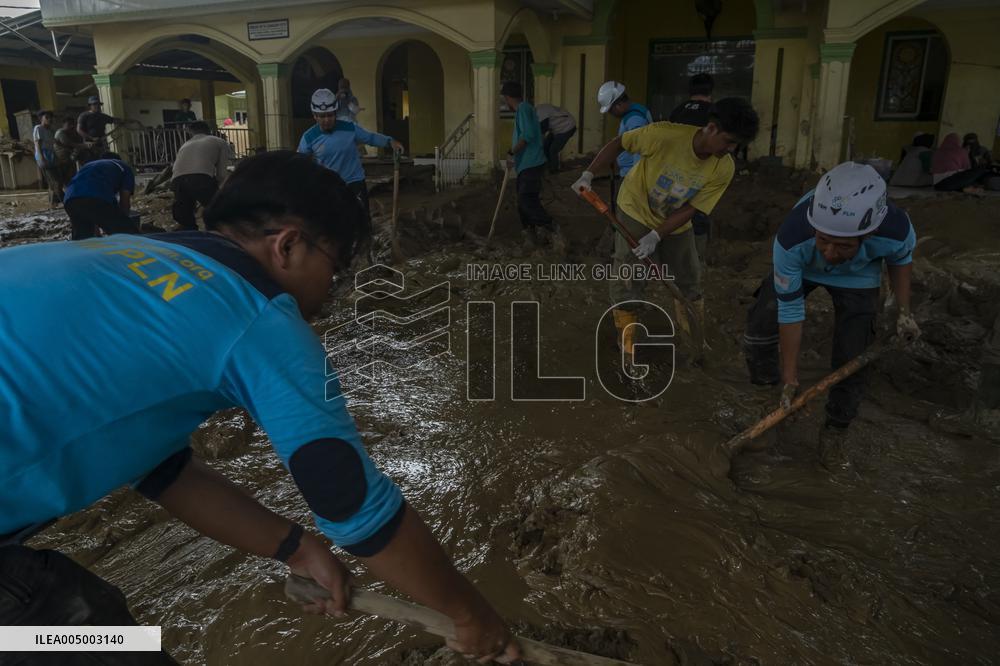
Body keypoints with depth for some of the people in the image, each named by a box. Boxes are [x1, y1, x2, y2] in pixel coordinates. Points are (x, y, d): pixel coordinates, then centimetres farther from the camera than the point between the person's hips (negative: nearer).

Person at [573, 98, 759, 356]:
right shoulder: (665, 134, -32)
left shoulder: (724, 168, -21)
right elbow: (618, 144, -19)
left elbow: (689, 209, -18)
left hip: (675, 225, 4)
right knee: (628, 277, -2)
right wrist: (589, 175, -20)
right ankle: (626, 337, 18)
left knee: (690, 279, 9)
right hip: (637, 211, -3)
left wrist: (657, 235, -26)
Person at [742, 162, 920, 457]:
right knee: (759, 332, -8)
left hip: (856, 278, 0)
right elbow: (790, 311, -31)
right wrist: (790, 379, -24)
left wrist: (904, 311, -8)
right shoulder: (791, 239, -43)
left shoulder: (896, 229, -40)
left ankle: (834, 431, 18)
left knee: (851, 360, -7)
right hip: (800, 267, 0)